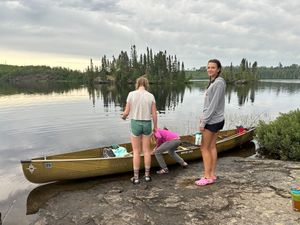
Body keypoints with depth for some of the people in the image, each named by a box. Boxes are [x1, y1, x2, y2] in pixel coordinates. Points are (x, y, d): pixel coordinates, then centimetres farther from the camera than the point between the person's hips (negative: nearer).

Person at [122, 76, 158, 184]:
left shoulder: (131, 94, -8)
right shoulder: (151, 96, -3)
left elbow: (126, 112, -6)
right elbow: (154, 114, -2)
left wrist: (123, 116, 18)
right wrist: (155, 126, 12)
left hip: (135, 124, -2)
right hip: (147, 124, 2)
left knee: (136, 152, 7)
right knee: (146, 151, 12)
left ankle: (136, 177, 12)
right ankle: (147, 175, 20)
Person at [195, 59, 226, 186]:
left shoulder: (219, 83, -17)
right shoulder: (213, 82, 12)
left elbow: (213, 105, -21)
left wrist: (203, 122, -18)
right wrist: (203, 117, 10)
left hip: (212, 121, -9)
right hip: (215, 120, 9)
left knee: (205, 148, -1)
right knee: (212, 147, 12)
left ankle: (208, 177, 8)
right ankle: (212, 175, 20)